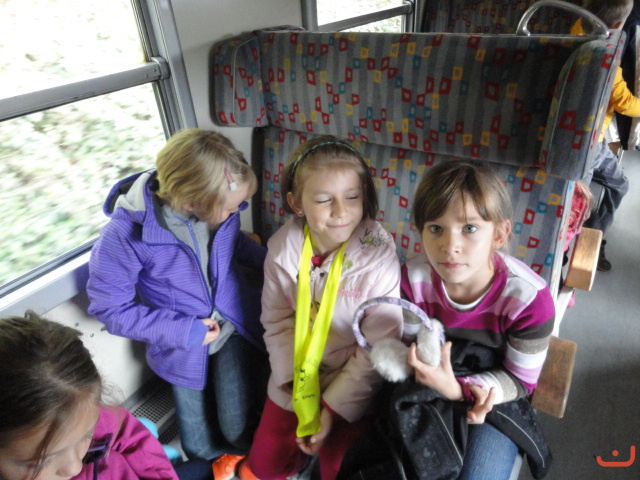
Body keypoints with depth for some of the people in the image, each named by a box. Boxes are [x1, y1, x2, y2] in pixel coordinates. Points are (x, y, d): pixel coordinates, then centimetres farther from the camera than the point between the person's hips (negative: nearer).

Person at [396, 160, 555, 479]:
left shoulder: (529, 298, -27)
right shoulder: (413, 278, -21)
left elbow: (522, 379, -14)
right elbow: (411, 347, -8)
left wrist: (456, 388, -31)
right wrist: (454, 391, -28)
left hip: (496, 400, -1)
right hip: (429, 390, 1)